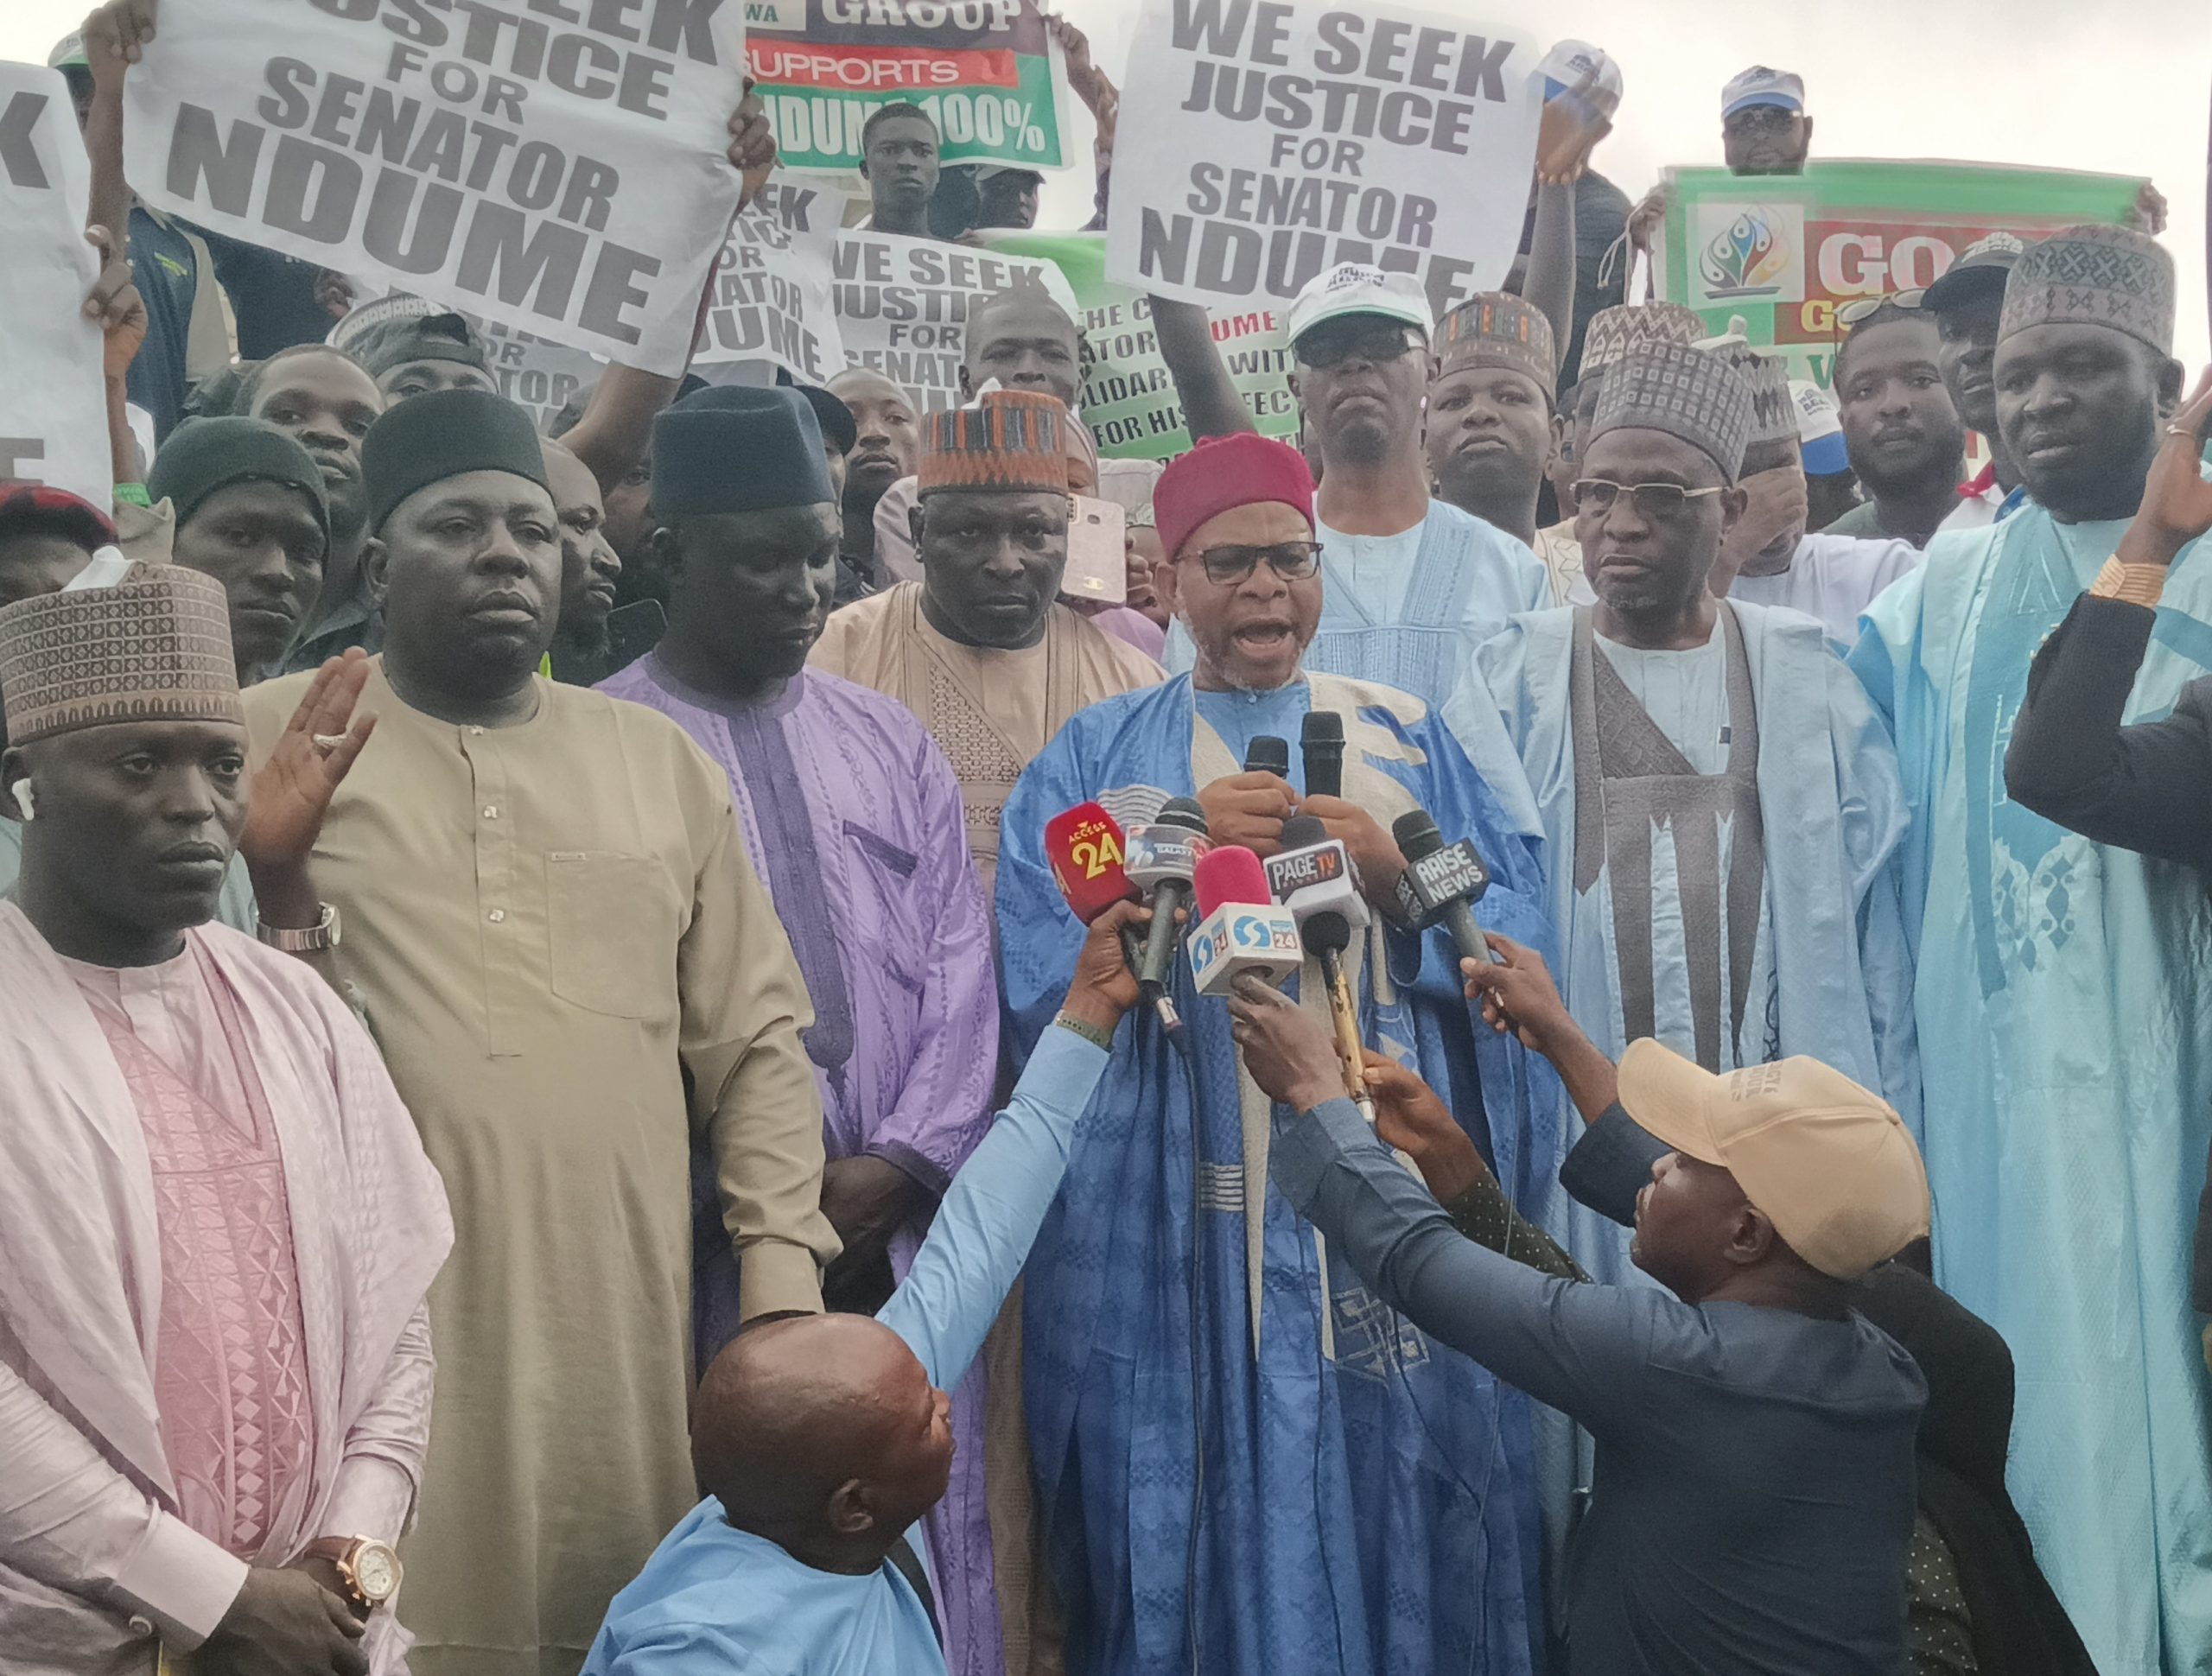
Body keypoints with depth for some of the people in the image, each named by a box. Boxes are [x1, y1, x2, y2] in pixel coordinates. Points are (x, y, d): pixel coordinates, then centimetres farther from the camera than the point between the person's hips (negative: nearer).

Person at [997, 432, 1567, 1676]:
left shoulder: (1410, 739, 10)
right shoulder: (1097, 761, 6)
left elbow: (1523, 944, 2)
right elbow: (1041, 985, -5)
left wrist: (1401, 880, -14)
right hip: (1182, 1226, -1)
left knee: (1400, 1516, 7)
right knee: (1208, 1517, 3)